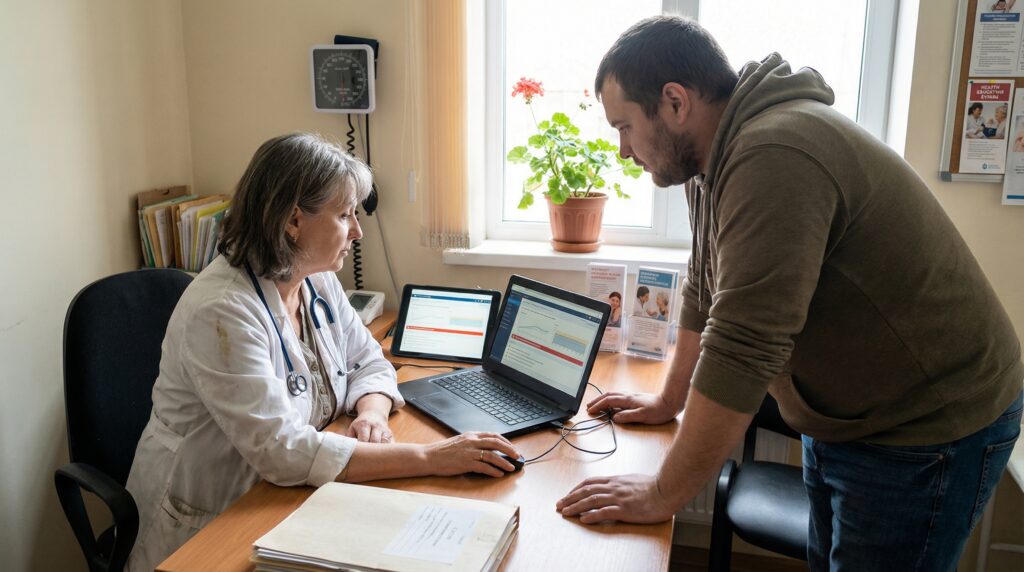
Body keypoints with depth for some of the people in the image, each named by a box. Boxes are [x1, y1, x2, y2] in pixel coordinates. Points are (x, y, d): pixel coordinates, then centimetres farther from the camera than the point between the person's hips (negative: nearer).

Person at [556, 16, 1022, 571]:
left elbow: (741, 353, -33)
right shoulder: (716, 156, 1)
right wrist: (667, 401, 17)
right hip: (842, 419, 9)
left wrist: (662, 495, -24)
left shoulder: (775, 156, -31)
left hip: (927, 430, -9)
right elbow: (704, 293, 11)